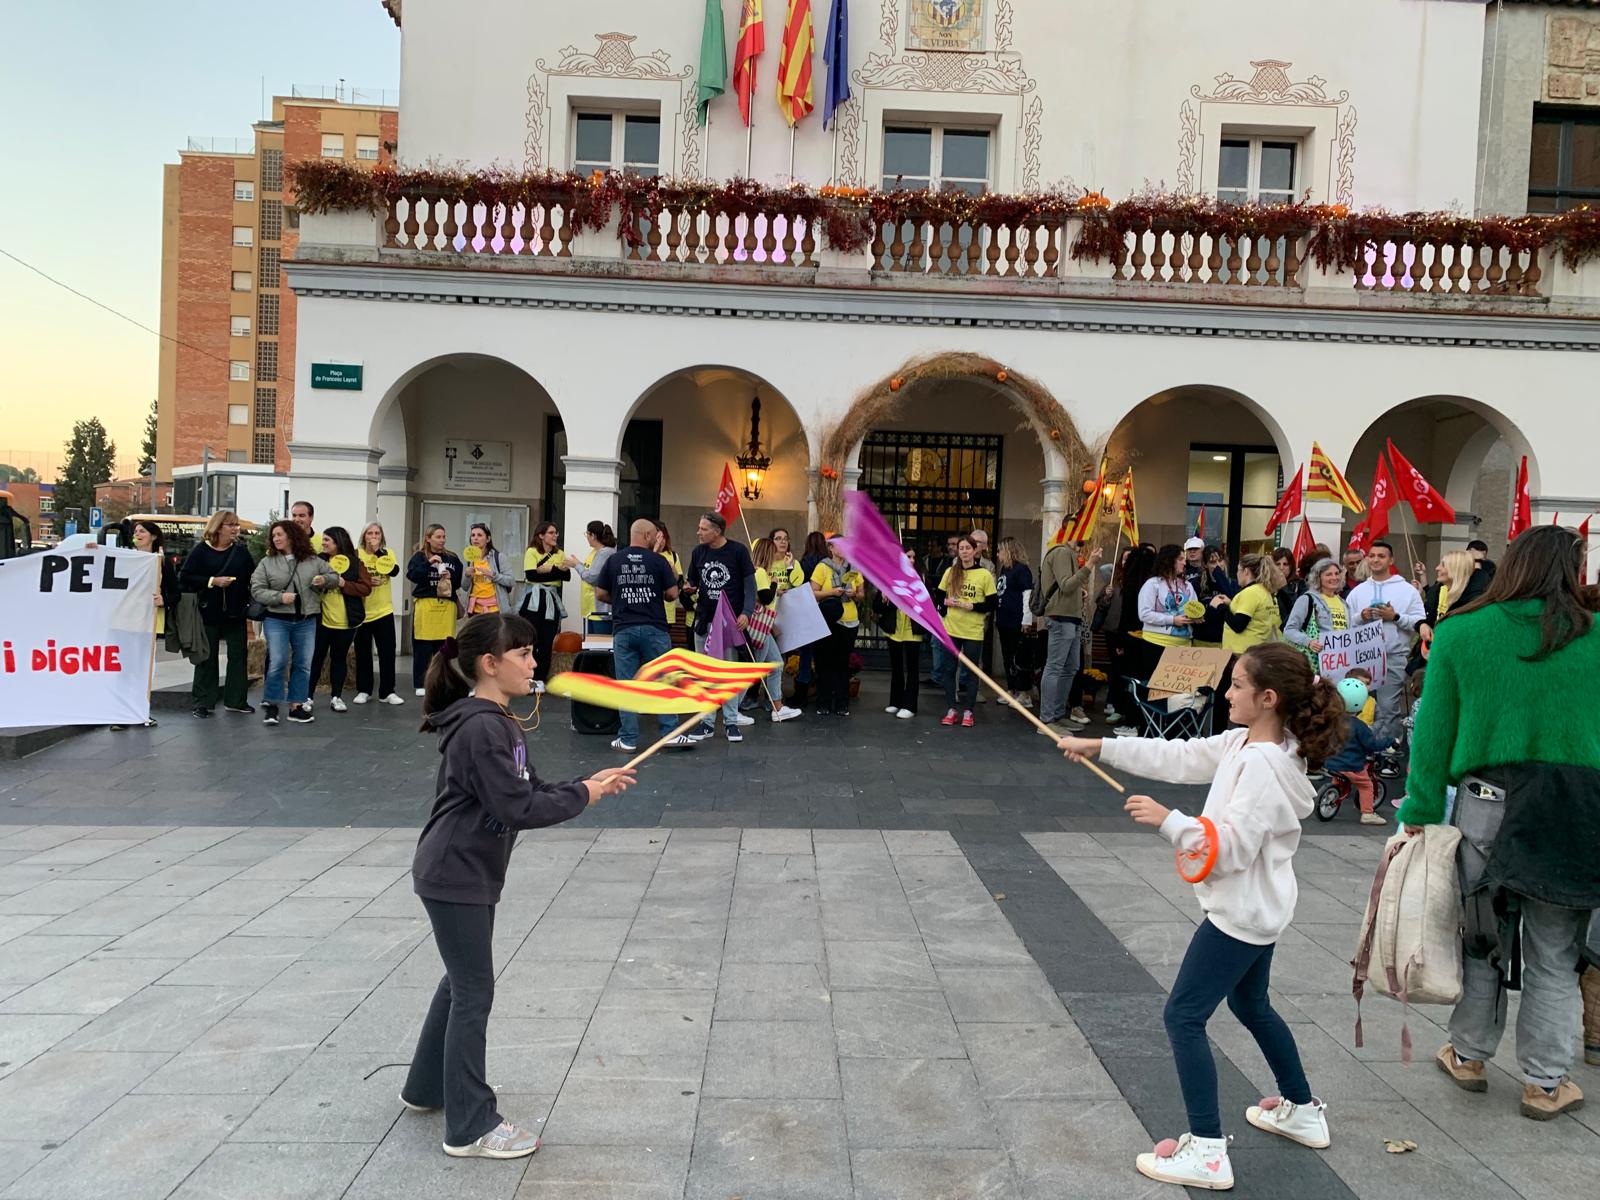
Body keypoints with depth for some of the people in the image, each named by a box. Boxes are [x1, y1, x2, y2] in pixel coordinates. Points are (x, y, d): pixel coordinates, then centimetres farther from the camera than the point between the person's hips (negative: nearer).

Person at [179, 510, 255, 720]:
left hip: (236, 612, 3)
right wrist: (212, 582, -17)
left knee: (238, 655, 5)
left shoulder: (241, 551, 5)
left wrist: (251, 603, -7)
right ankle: (203, 702, 10)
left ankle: (236, 700, 15)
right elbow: (185, 578, -7)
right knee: (207, 657, 4)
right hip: (209, 612, -3)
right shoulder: (201, 551, -3)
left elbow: (253, 578, 4)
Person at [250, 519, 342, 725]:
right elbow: (257, 591, -2)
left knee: (303, 664, 5)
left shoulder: (313, 561, 6)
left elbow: (334, 576, 15)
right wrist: (279, 597, -17)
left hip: (306, 621, 2)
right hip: (277, 620, -2)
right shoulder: (267, 562, 2)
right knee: (278, 662, -11)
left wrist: (325, 580, -7)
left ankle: (297, 706, 14)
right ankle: (271, 706, 3)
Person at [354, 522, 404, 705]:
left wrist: (379, 551, -18)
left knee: (387, 652, -1)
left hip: (384, 611, 1)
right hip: (362, 612, -1)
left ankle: (387, 692, 6)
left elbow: (394, 571, -16)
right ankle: (363, 691, 18)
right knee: (363, 654, 7)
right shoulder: (357, 554, -2)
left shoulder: (387, 553, 2)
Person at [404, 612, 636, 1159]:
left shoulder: (497, 722, 8)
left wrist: (588, 784, -3)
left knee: (462, 981, 22)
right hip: (455, 876, -10)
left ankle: (426, 1087, 39)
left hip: (467, 872, 10)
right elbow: (519, 809, -27)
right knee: (474, 992, -1)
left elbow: (531, 791, 10)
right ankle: (471, 1128, 11)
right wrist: (583, 796, -15)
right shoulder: (480, 729, -24)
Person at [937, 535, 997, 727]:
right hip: (951, 629, 3)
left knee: (971, 671, 5)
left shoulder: (984, 575, -4)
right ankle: (951, 710, 16)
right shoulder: (950, 572, 5)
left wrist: (971, 606, -15)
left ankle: (968, 712, 13)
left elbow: (992, 604, -3)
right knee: (950, 670, 7)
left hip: (973, 632, -3)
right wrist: (947, 602, -8)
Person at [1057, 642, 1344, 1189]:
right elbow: (1179, 757, 8)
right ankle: (1302, 1111, 43)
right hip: (1258, 909, 10)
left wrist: (1168, 821, -30)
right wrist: (1101, 746, 6)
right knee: (1252, 1006, 27)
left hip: (1241, 915, -10)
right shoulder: (1242, 743, 3)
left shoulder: (1264, 765, -25)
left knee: (1183, 1017, -5)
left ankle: (1207, 1151, -1)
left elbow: (1231, 846, -28)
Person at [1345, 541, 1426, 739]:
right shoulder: (1357, 591, 13)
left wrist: (1396, 617, -12)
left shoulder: (1407, 590, 4)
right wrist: (1361, 617, -9)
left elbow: (1420, 623, -2)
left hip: (1394, 658, -3)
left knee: (1388, 707, -7)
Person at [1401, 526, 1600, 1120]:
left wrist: (1420, 814, 1)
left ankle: (1468, 1055, 31)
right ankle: (1545, 1083, 24)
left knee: (1481, 936, 16)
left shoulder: (1460, 632, -5)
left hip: (1487, 802, 1)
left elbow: (1433, 731, -4)